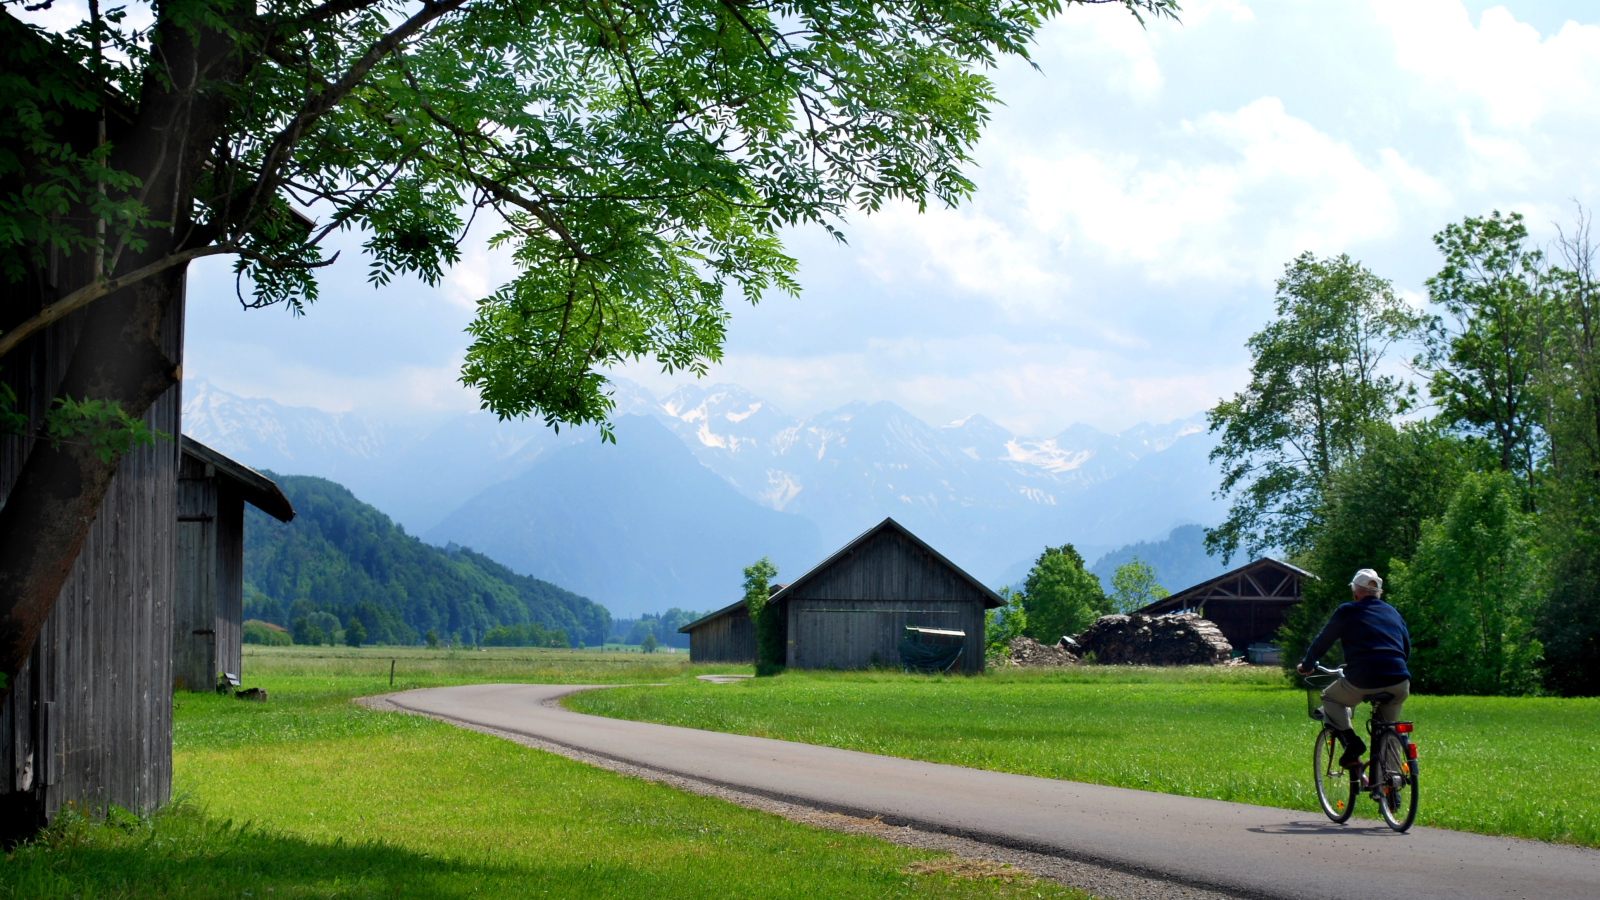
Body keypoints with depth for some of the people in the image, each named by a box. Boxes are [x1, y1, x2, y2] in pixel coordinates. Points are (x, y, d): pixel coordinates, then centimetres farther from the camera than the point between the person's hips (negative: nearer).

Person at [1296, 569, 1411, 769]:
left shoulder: (1347, 612, 9)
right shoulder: (1393, 613, 22)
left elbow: (1322, 642, 16)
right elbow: (1407, 649, 29)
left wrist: (1307, 665, 33)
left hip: (1363, 683, -4)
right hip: (1399, 684, 4)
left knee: (1330, 699, 24)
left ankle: (1351, 741, 4)